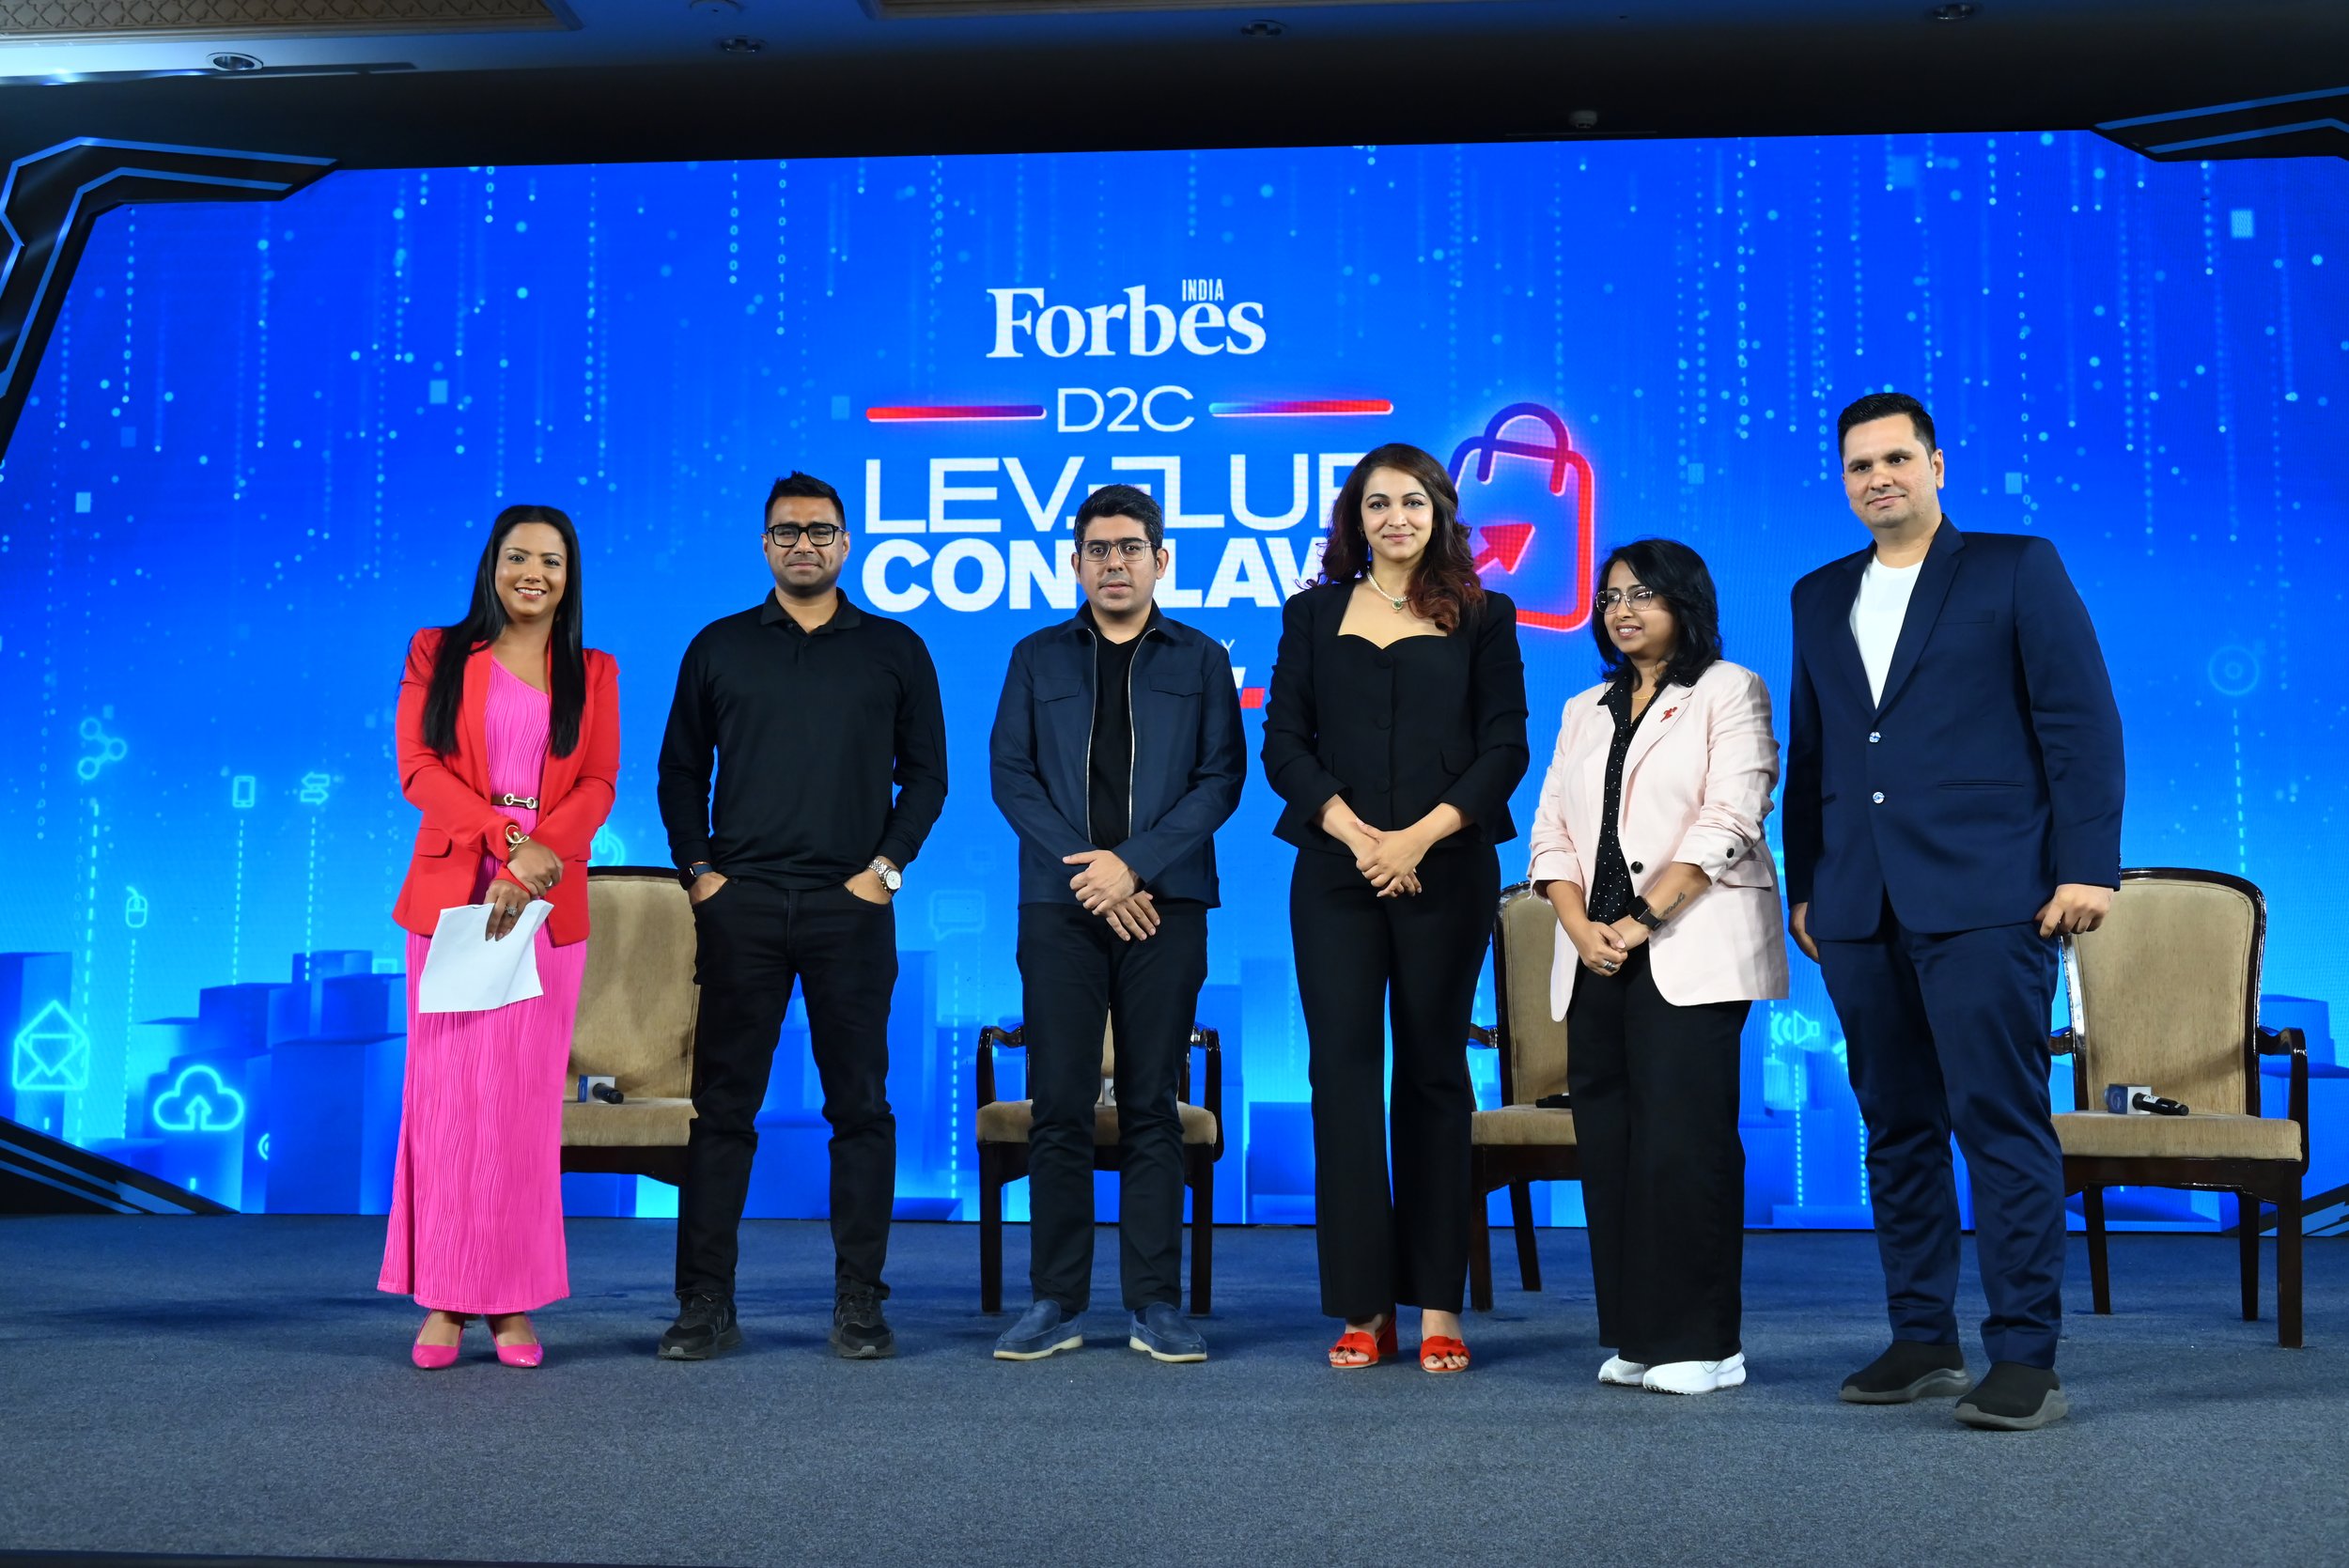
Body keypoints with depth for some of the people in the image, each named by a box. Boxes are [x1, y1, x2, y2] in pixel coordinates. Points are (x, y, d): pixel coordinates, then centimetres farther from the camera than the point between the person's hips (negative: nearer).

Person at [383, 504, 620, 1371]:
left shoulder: (593, 674, 14)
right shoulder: (438, 655, 10)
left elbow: (598, 784, 4)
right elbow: (419, 766, 0)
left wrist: (537, 857, -13)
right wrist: (505, 840, -13)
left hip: (548, 902, 1)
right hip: (451, 893, -1)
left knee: (526, 1096, 1)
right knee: (445, 1087, -3)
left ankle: (513, 1302, 6)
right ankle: (442, 1300, 3)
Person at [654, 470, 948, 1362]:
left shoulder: (895, 650, 9)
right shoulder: (719, 647, 10)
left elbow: (924, 771, 9)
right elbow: (680, 769, 12)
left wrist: (887, 866, -2)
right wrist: (698, 870, 2)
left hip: (851, 905, 0)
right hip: (739, 904, 1)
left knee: (859, 1103, 2)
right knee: (723, 1103, 1)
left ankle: (859, 1303, 10)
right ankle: (705, 1303, 7)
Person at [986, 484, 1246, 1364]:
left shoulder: (1200, 661, 11)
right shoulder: (1038, 658, 13)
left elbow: (1221, 777, 2)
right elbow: (1010, 772, 5)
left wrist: (1134, 863, -10)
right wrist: (1086, 871, -7)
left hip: (1165, 905, 0)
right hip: (1059, 905, 1)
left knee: (1152, 1108, 3)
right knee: (1059, 1107, 0)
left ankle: (1157, 1305, 8)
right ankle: (1057, 1302, 8)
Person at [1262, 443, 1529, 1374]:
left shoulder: (1482, 618, 9)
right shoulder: (1314, 614, 12)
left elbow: (1504, 747, 2)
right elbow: (1283, 743, 5)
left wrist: (1419, 837, -11)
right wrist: (1355, 833, -9)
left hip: (1446, 871, -1)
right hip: (1336, 871, 1)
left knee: (1433, 1070, 4)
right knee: (1342, 1069, -3)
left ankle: (1437, 1305, 9)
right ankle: (1362, 1306, 3)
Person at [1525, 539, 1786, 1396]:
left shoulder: (1729, 691, 4)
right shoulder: (1585, 711, 22)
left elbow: (1726, 823, -8)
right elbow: (1552, 833, 13)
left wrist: (1642, 922, -15)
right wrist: (1582, 929, -4)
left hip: (1690, 952, -6)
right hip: (1597, 960, 6)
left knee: (1681, 1141, -10)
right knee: (1608, 1141, 3)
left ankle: (1698, 1342, -4)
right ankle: (1632, 1336, 10)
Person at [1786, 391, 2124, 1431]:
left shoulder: (2017, 568, 5)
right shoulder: (1820, 598, 18)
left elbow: (2081, 721, -1)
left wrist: (2086, 866, -9)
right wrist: (1803, 885, 15)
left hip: (1983, 899, -5)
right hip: (1861, 908, 5)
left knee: (2003, 1125, -6)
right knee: (1897, 1129, 9)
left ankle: (2025, 1357, 0)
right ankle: (1923, 1340, 18)